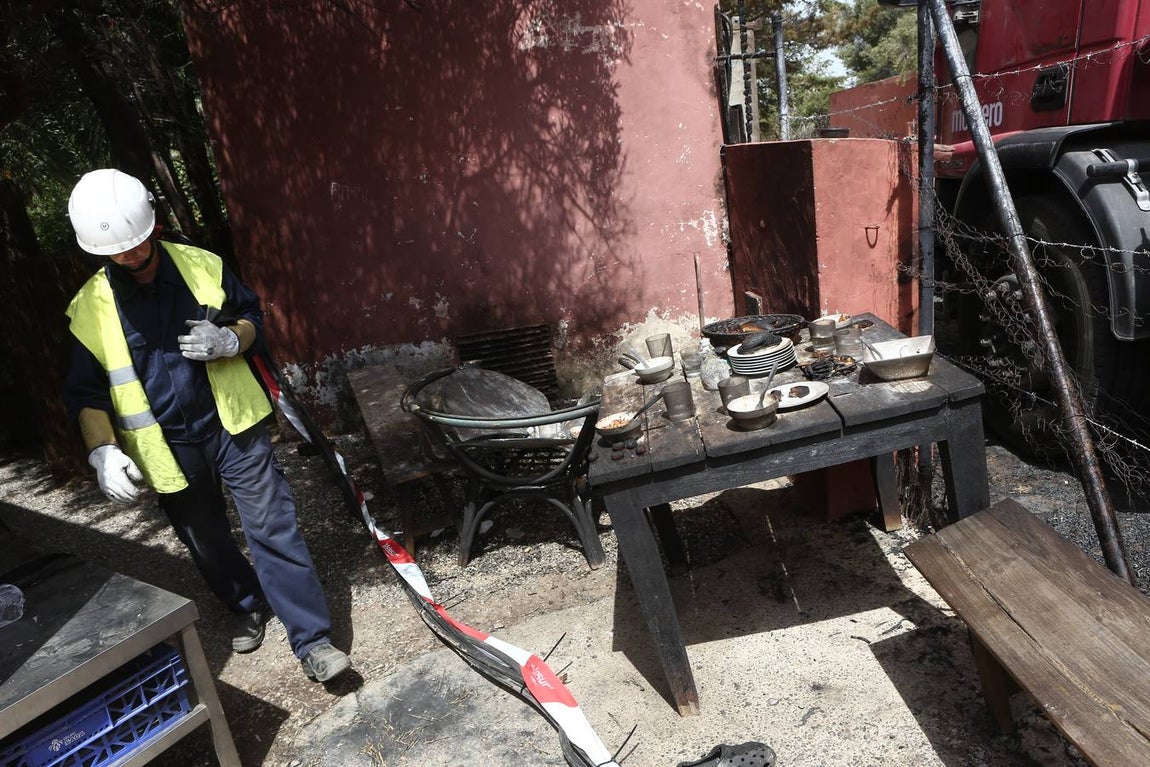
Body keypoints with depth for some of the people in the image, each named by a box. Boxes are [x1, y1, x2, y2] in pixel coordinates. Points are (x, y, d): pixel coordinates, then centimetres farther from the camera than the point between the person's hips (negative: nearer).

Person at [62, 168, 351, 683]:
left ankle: (312, 641, 6)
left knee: (274, 531, -2)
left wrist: (230, 340, -16)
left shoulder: (202, 266, -5)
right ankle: (249, 606, 43)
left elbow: (252, 316, 7)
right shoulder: (90, 308, -5)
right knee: (209, 547, 16)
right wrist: (103, 451, -16)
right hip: (168, 451, 2)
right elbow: (86, 391, 0)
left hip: (234, 428, -1)